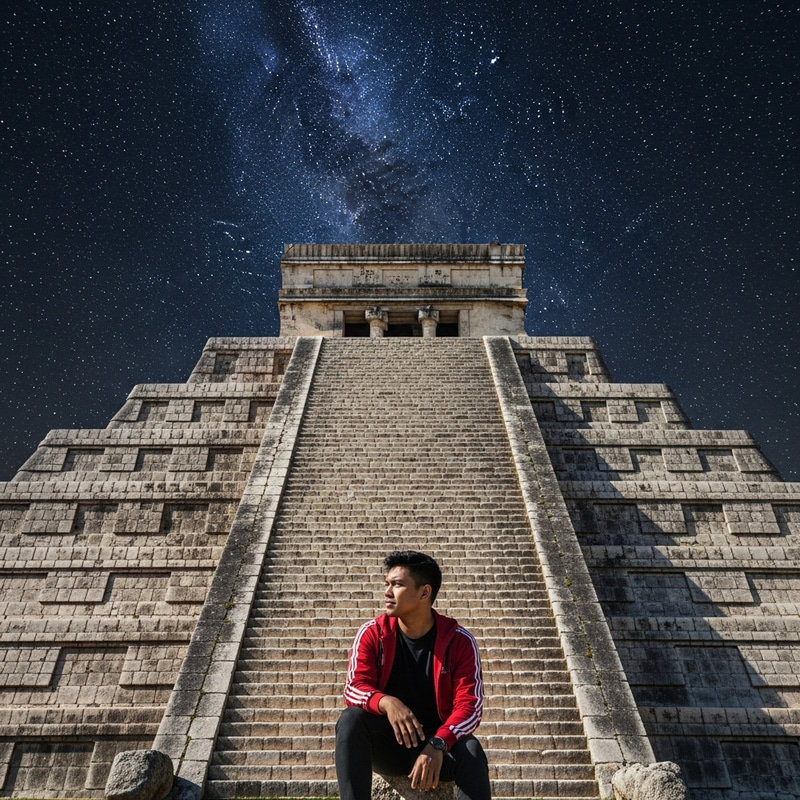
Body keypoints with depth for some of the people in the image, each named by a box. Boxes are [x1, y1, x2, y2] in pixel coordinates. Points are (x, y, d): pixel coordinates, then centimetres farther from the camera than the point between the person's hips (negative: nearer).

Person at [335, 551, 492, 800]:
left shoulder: (459, 641, -10)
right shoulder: (372, 634, -6)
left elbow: (469, 705, -16)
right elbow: (354, 689, -14)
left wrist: (437, 745, -33)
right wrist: (386, 702, -36)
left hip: (438, 742, -1)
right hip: (387, 742, 1)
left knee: (471, 750, -33)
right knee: (351, 719, -29)